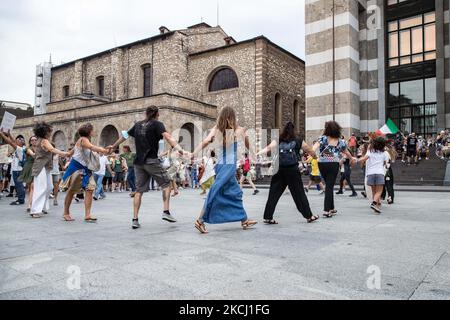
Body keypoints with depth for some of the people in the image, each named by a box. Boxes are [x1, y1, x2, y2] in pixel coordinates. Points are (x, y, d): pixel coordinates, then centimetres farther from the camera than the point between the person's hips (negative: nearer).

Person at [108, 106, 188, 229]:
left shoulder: (138, 125, 16)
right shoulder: (157, 124, -1)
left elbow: (124, 136, 27)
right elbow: (168, 137, -17)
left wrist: (114, 146, 43)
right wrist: (181, 150, -27)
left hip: (138, 161, 5)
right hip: (151, 160, -5)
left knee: (139, 190, 8)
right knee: (166, 183, 6)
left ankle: (135, 219, 5)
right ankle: (166, 212, -4)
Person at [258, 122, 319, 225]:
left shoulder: (278, 141, 5)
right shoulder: (298, 141, 5)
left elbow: (268, 148, -11)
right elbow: (310, 151, 17)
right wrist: (316, 157, 36)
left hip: (279, 171, 1)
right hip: (293, 171, -1)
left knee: (273, 194, 5)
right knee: (299, 194, 8)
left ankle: (268, 217, 4)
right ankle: (309, 216, 18)